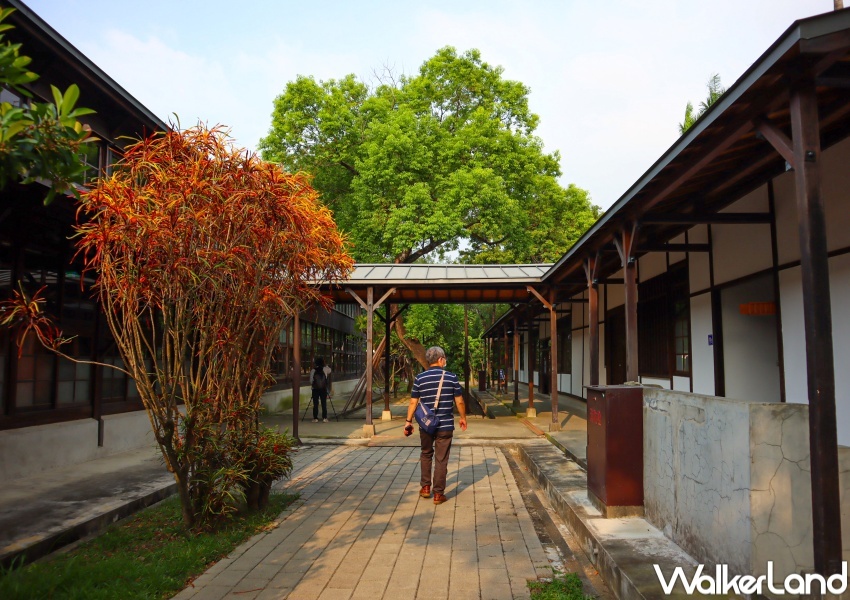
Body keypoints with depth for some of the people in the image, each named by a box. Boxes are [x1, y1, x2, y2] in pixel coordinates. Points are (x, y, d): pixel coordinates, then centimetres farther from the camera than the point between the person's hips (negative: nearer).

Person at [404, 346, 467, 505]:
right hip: (445, 425, -2)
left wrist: (408, 421, 8)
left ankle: (425, 487, 26)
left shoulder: (420, 378, -3)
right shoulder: (451, 377, -5)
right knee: (441, 459, 5)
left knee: (426, 455, 22)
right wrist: (463, 418, 15)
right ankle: (438, 493, 9)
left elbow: (413, 402, -1)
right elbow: (459, 401, 0)